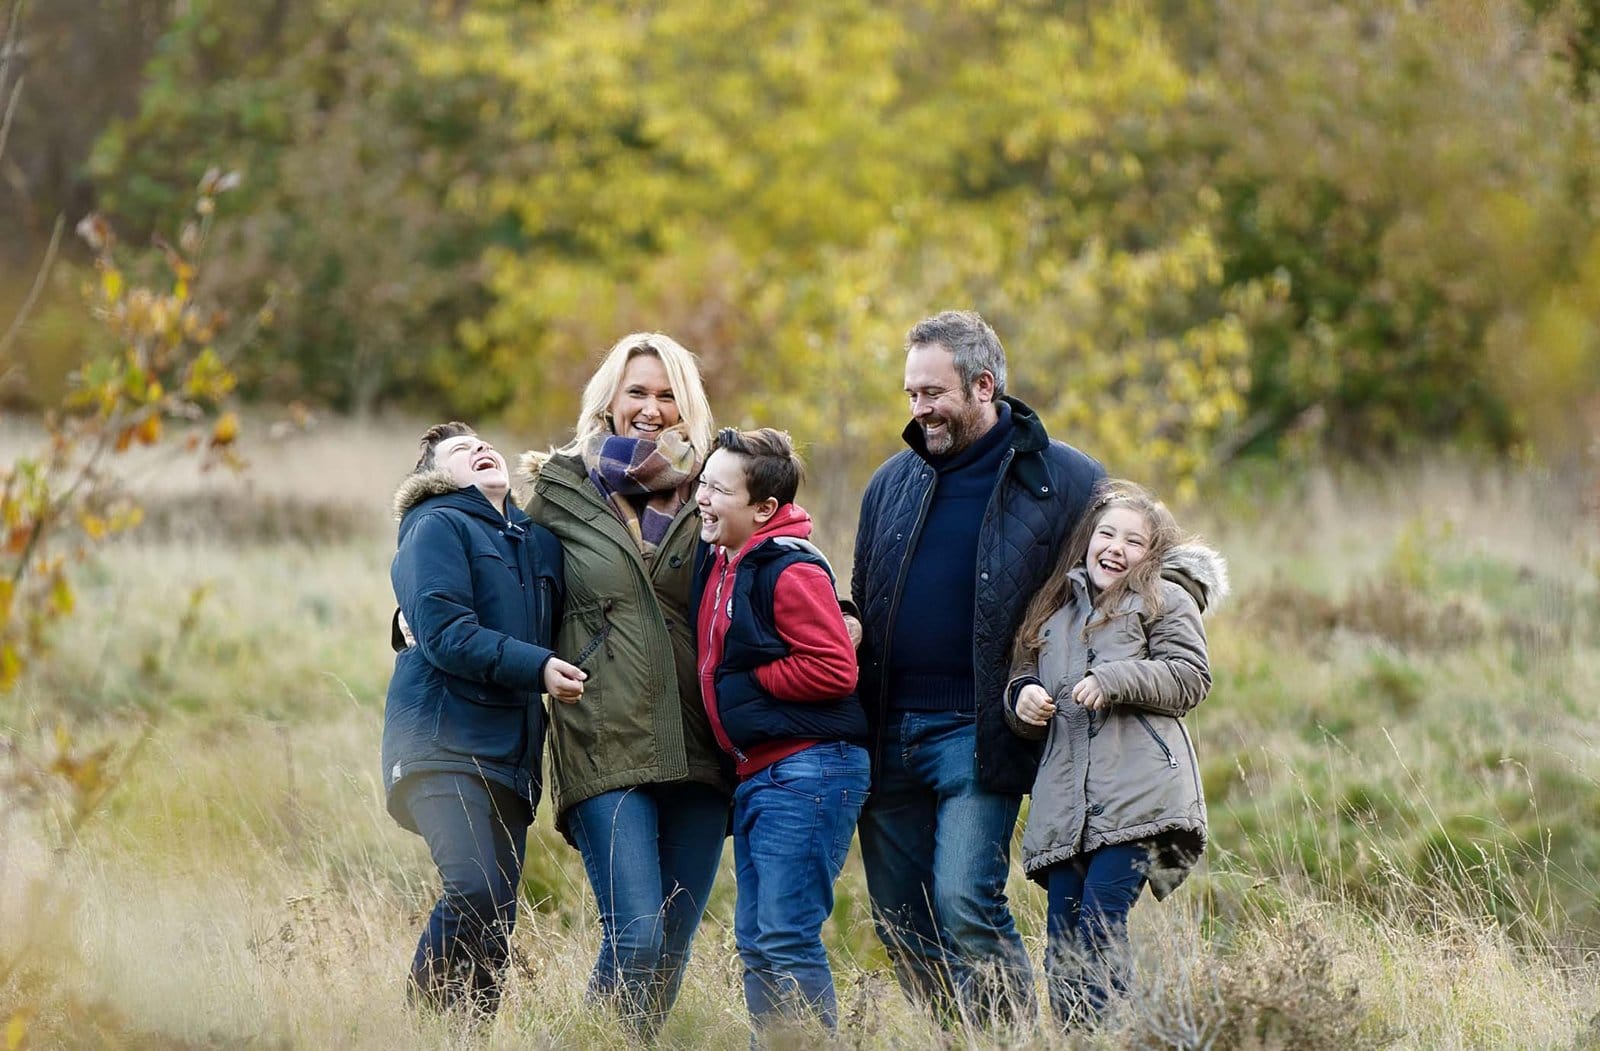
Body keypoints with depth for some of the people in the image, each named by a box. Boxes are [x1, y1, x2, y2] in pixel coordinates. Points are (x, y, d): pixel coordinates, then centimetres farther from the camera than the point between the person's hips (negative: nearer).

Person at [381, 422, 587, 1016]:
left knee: (498, 922, 2)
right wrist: (536, 667, -16)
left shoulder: (538, 542, 20)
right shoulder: (437, 529, 0)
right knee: (475, 895, -23)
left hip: (510, 755, 7)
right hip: (443, 745, -7)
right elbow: (445, 634, -12)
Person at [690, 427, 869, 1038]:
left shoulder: (790, 572, -15)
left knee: (785, 939, -11)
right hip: (758, 775, 10)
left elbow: (833, 668, -19)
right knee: (755, 941, 11)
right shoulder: (719, 561, 12)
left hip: (807, 772, -10)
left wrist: (747, 681, -11)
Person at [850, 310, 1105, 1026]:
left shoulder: (1065, 481, 0)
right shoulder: (894, 483, 15)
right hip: (887, 736, 6)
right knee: (900, 924, 5)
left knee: (965, 907, -17)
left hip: (976, 733, -5)